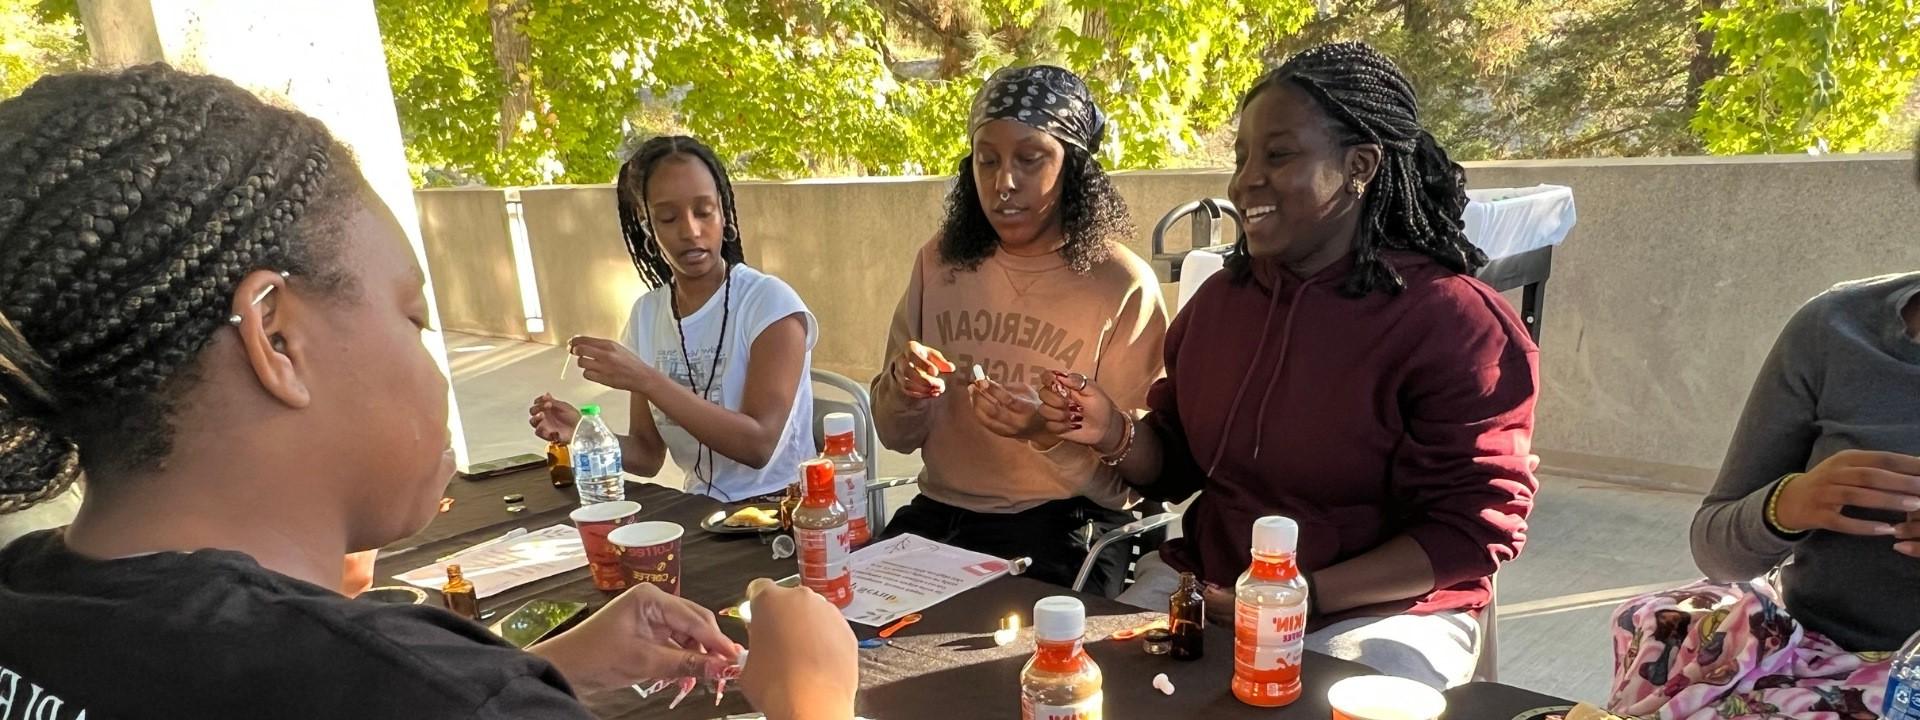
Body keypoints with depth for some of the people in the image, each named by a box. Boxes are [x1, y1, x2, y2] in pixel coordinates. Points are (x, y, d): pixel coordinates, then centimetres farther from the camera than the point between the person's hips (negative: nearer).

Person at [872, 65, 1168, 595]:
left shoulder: (1124, 287, -9)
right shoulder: (941, 262, 4)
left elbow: (1125, 477, -6)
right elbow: (897, 435, 11)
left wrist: (1048, 435, -24)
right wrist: (904, 386, -11)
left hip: (1060, 531, -4)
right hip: (936, 513, 4)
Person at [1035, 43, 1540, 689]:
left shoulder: (1452, 321, -14)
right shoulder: (1219, 297, 3)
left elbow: (1475, 527, -14)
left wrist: (1303, 595, -21)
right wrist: (1120, 437, -12)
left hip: (1382, 611, -4)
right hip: (1204, 584, 5)